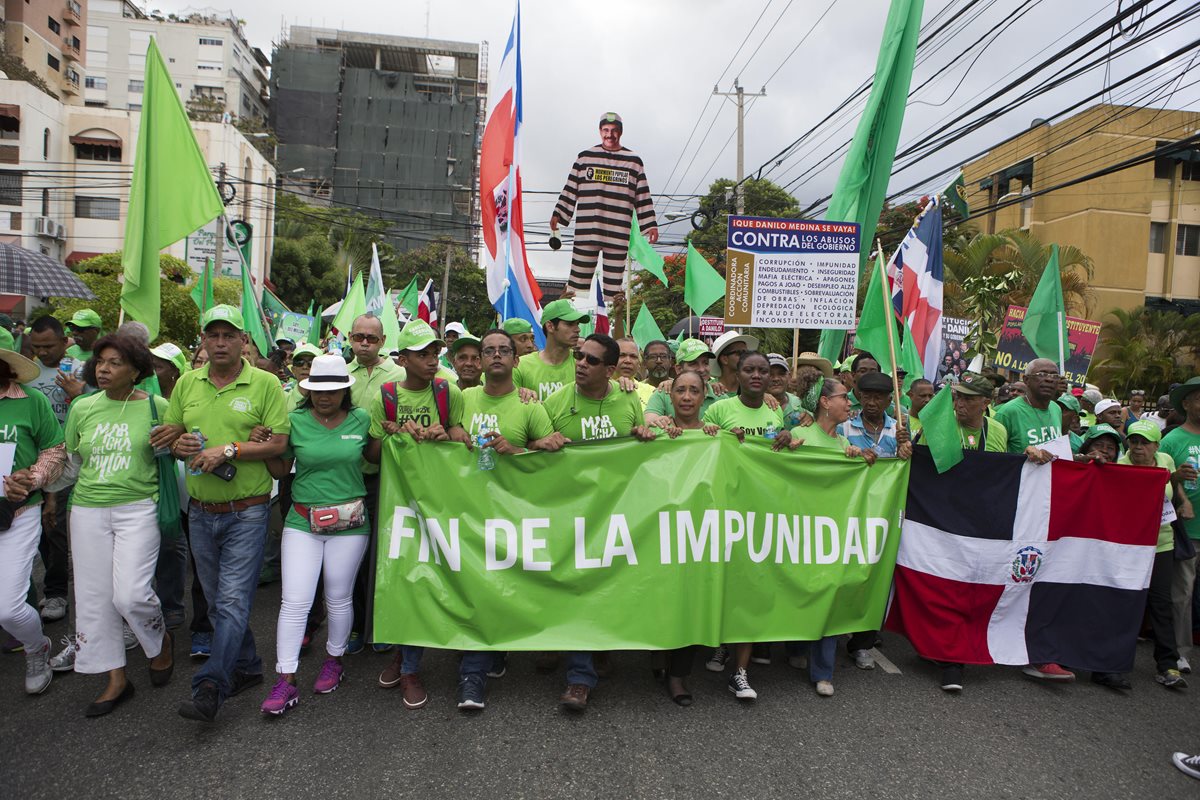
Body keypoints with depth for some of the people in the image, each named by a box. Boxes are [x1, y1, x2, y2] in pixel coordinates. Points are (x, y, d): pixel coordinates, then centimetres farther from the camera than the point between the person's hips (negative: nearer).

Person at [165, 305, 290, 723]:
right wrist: (179, 445, -8)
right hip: (200, 512, 6)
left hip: (247, 512, -6)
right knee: (217, 601, 16)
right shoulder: (187, 383, 8)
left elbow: (278, 444, -12)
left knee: (233, 601, -7)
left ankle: (209, 688, -2)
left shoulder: (265, 384, -7)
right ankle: (246, 667, 31)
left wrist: (228, 449, -20)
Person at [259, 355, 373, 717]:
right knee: (294, 602, -2)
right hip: (302, 521, 0)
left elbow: (373, 456, 12)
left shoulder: (361, 420, 0)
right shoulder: (295, 421, -1)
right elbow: (280, 469, 4)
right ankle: (286, 680, 9)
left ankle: (334, 660, 35)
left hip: (349, 523, 0)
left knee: (338, 598, 13)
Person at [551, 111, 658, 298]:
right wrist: (558, 214, 6)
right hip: (586, 231, 0)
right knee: (579, 278, 0)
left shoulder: (634, 161, 10)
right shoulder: (585, 157, 10)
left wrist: (650, 225, 5)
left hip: (619, 233, 0)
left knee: (614, 282, 3)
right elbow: (570, 190, 13)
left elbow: (643, 197, 10)